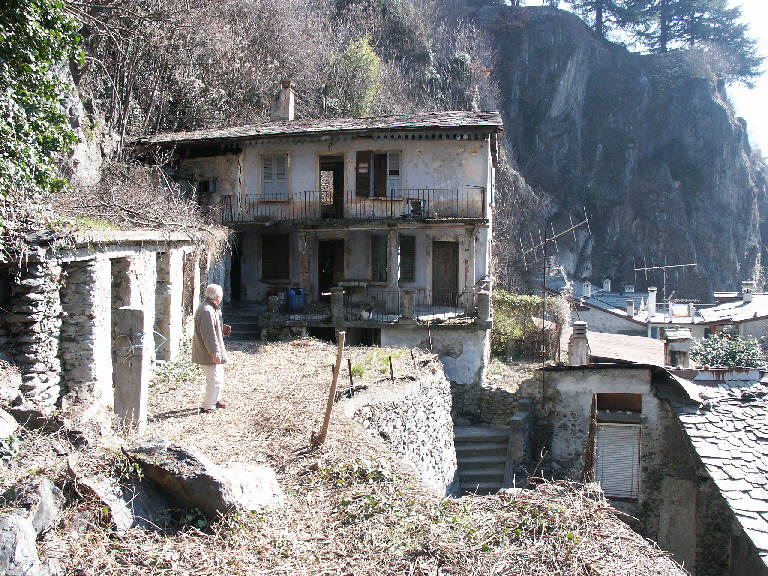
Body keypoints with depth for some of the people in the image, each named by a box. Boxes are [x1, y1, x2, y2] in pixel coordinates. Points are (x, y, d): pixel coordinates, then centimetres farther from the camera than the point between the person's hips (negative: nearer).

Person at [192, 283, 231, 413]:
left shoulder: (213, 309, 14)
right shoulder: (206, 310, -22)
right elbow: (208, 334, -25)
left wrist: (222, 329, 9)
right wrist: (214, 352, -25)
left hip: (213, 351, 11)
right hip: (208, 353, -11)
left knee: (219, 376, 21)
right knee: (215, 379, -8)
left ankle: (214, 400, 35)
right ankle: (207, 406, 0)